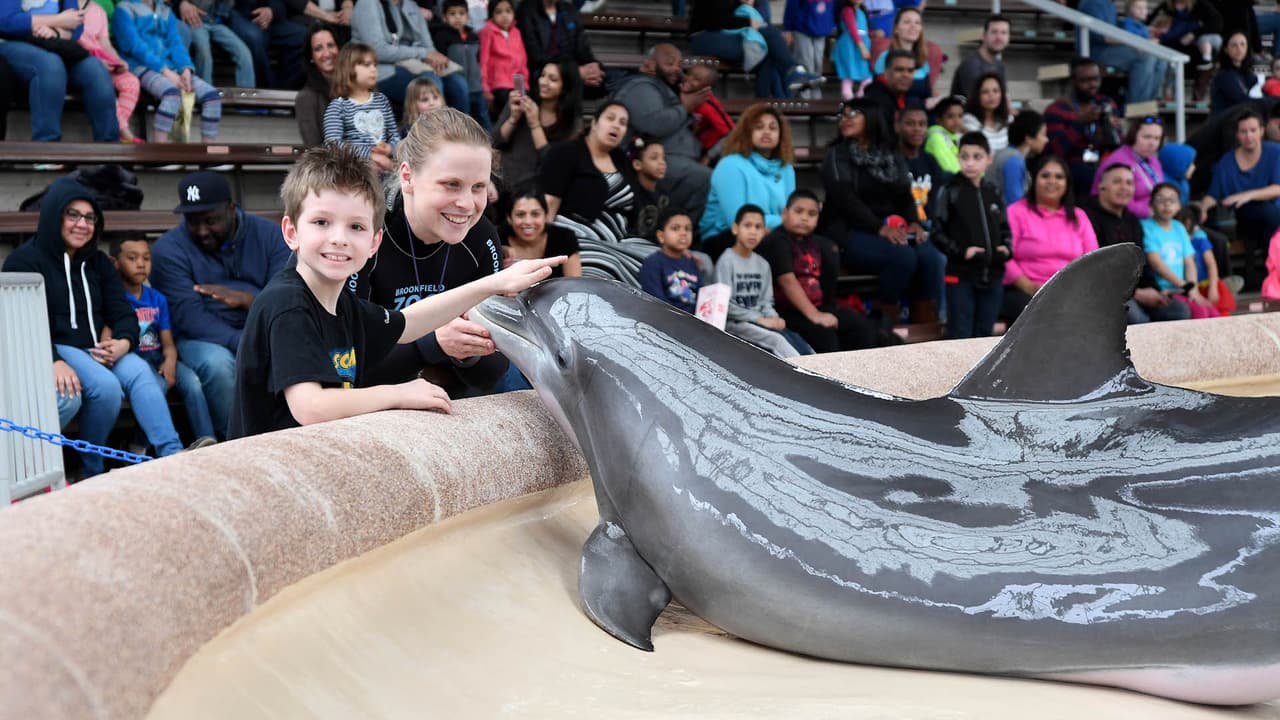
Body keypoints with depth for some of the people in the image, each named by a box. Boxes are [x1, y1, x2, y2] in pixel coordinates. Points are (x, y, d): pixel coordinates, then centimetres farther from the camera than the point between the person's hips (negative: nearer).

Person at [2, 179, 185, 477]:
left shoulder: (98, 262, 18)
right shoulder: (24, 260, 0)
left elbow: (122, 311, 10)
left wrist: (123, 343, -14)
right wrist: (54, 362, -28)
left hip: (98, 350, 5)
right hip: (52, 350, -5)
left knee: (140, 372, -27)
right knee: (106, 385, -32)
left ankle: (172, 455, -38)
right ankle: (92, 471, -15)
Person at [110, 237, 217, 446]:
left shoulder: (157, 299, 16)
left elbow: (168, 342, 10)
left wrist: (170, 361, -11)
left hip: (157, 359, 5)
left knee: (191, 380, -21)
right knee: (157, 384, -33)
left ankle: (205, 440, -25)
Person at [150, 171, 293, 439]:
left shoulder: (269, 235, 1)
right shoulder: (168, 250, -5)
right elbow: (190, 317, -18)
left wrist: (245, 299, -27)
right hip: (203, 338, -2)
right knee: (217, 363, -35)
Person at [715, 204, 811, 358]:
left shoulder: (763, 264, 13)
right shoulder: (727, 261, -7)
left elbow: (766, 301, 12)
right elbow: (725, 304, -13)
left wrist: (773, 318, -11)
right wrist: (759, 319, -17)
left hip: (760, 320, 6)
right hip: (735, 322, -6)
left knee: (796, 341, -18)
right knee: (777, 339, -29)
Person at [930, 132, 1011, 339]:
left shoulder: (993, 193, 11)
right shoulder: (951, 192, -4)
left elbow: (1004, 228, 19)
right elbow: (937, 232, -5)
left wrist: (1006, 248, 0)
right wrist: (961, 251, -16)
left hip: (993, 276, 5)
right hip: (961, 276, -5)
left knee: (983, 336, 12)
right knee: (960, 337, -2)